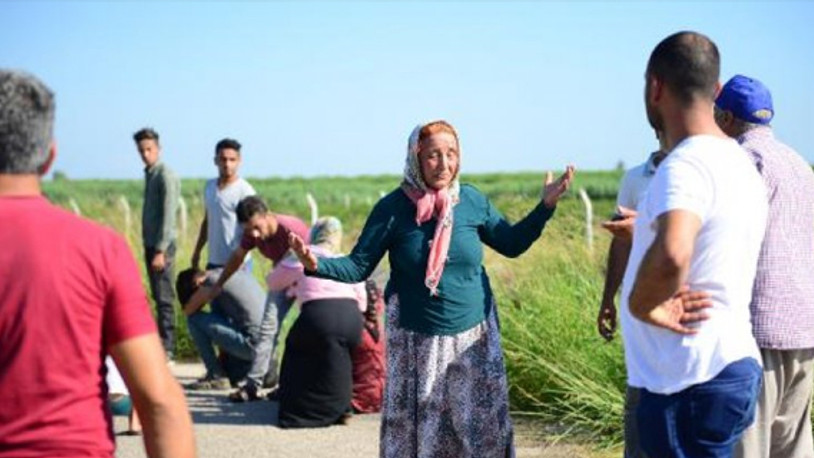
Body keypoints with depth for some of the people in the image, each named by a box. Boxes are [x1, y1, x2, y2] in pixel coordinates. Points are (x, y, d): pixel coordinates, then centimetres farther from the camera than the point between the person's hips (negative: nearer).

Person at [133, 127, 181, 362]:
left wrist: (160, 251, -21)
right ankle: (161, 344, 16)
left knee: (164, 298, -6)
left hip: (162, 245, -9)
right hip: (150, 244, 9)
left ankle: (167, 349, -4)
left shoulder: (166, 176, -12)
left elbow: (168, 216, -17)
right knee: (158, 297, 11)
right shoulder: (149, 174, 15)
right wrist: (149, 248, 16)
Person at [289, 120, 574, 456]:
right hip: (417, 341, -2)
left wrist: (546, 205, 2)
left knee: (484, 429, 5)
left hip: (474, 337, 2)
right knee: (415, 431, 3)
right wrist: (316, 265, -24)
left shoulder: (472, 200, -1)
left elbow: (512, 244, 12)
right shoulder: (393, 208, -9)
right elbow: (358, 267, -6)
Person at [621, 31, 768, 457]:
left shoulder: (686, 166, -20)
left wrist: (641, 305, -22)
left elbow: (672, 254, -39)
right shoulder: (737, 160, 12)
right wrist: (644, 228, 34)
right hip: (732, 365, 10)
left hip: (692, 383, -10)